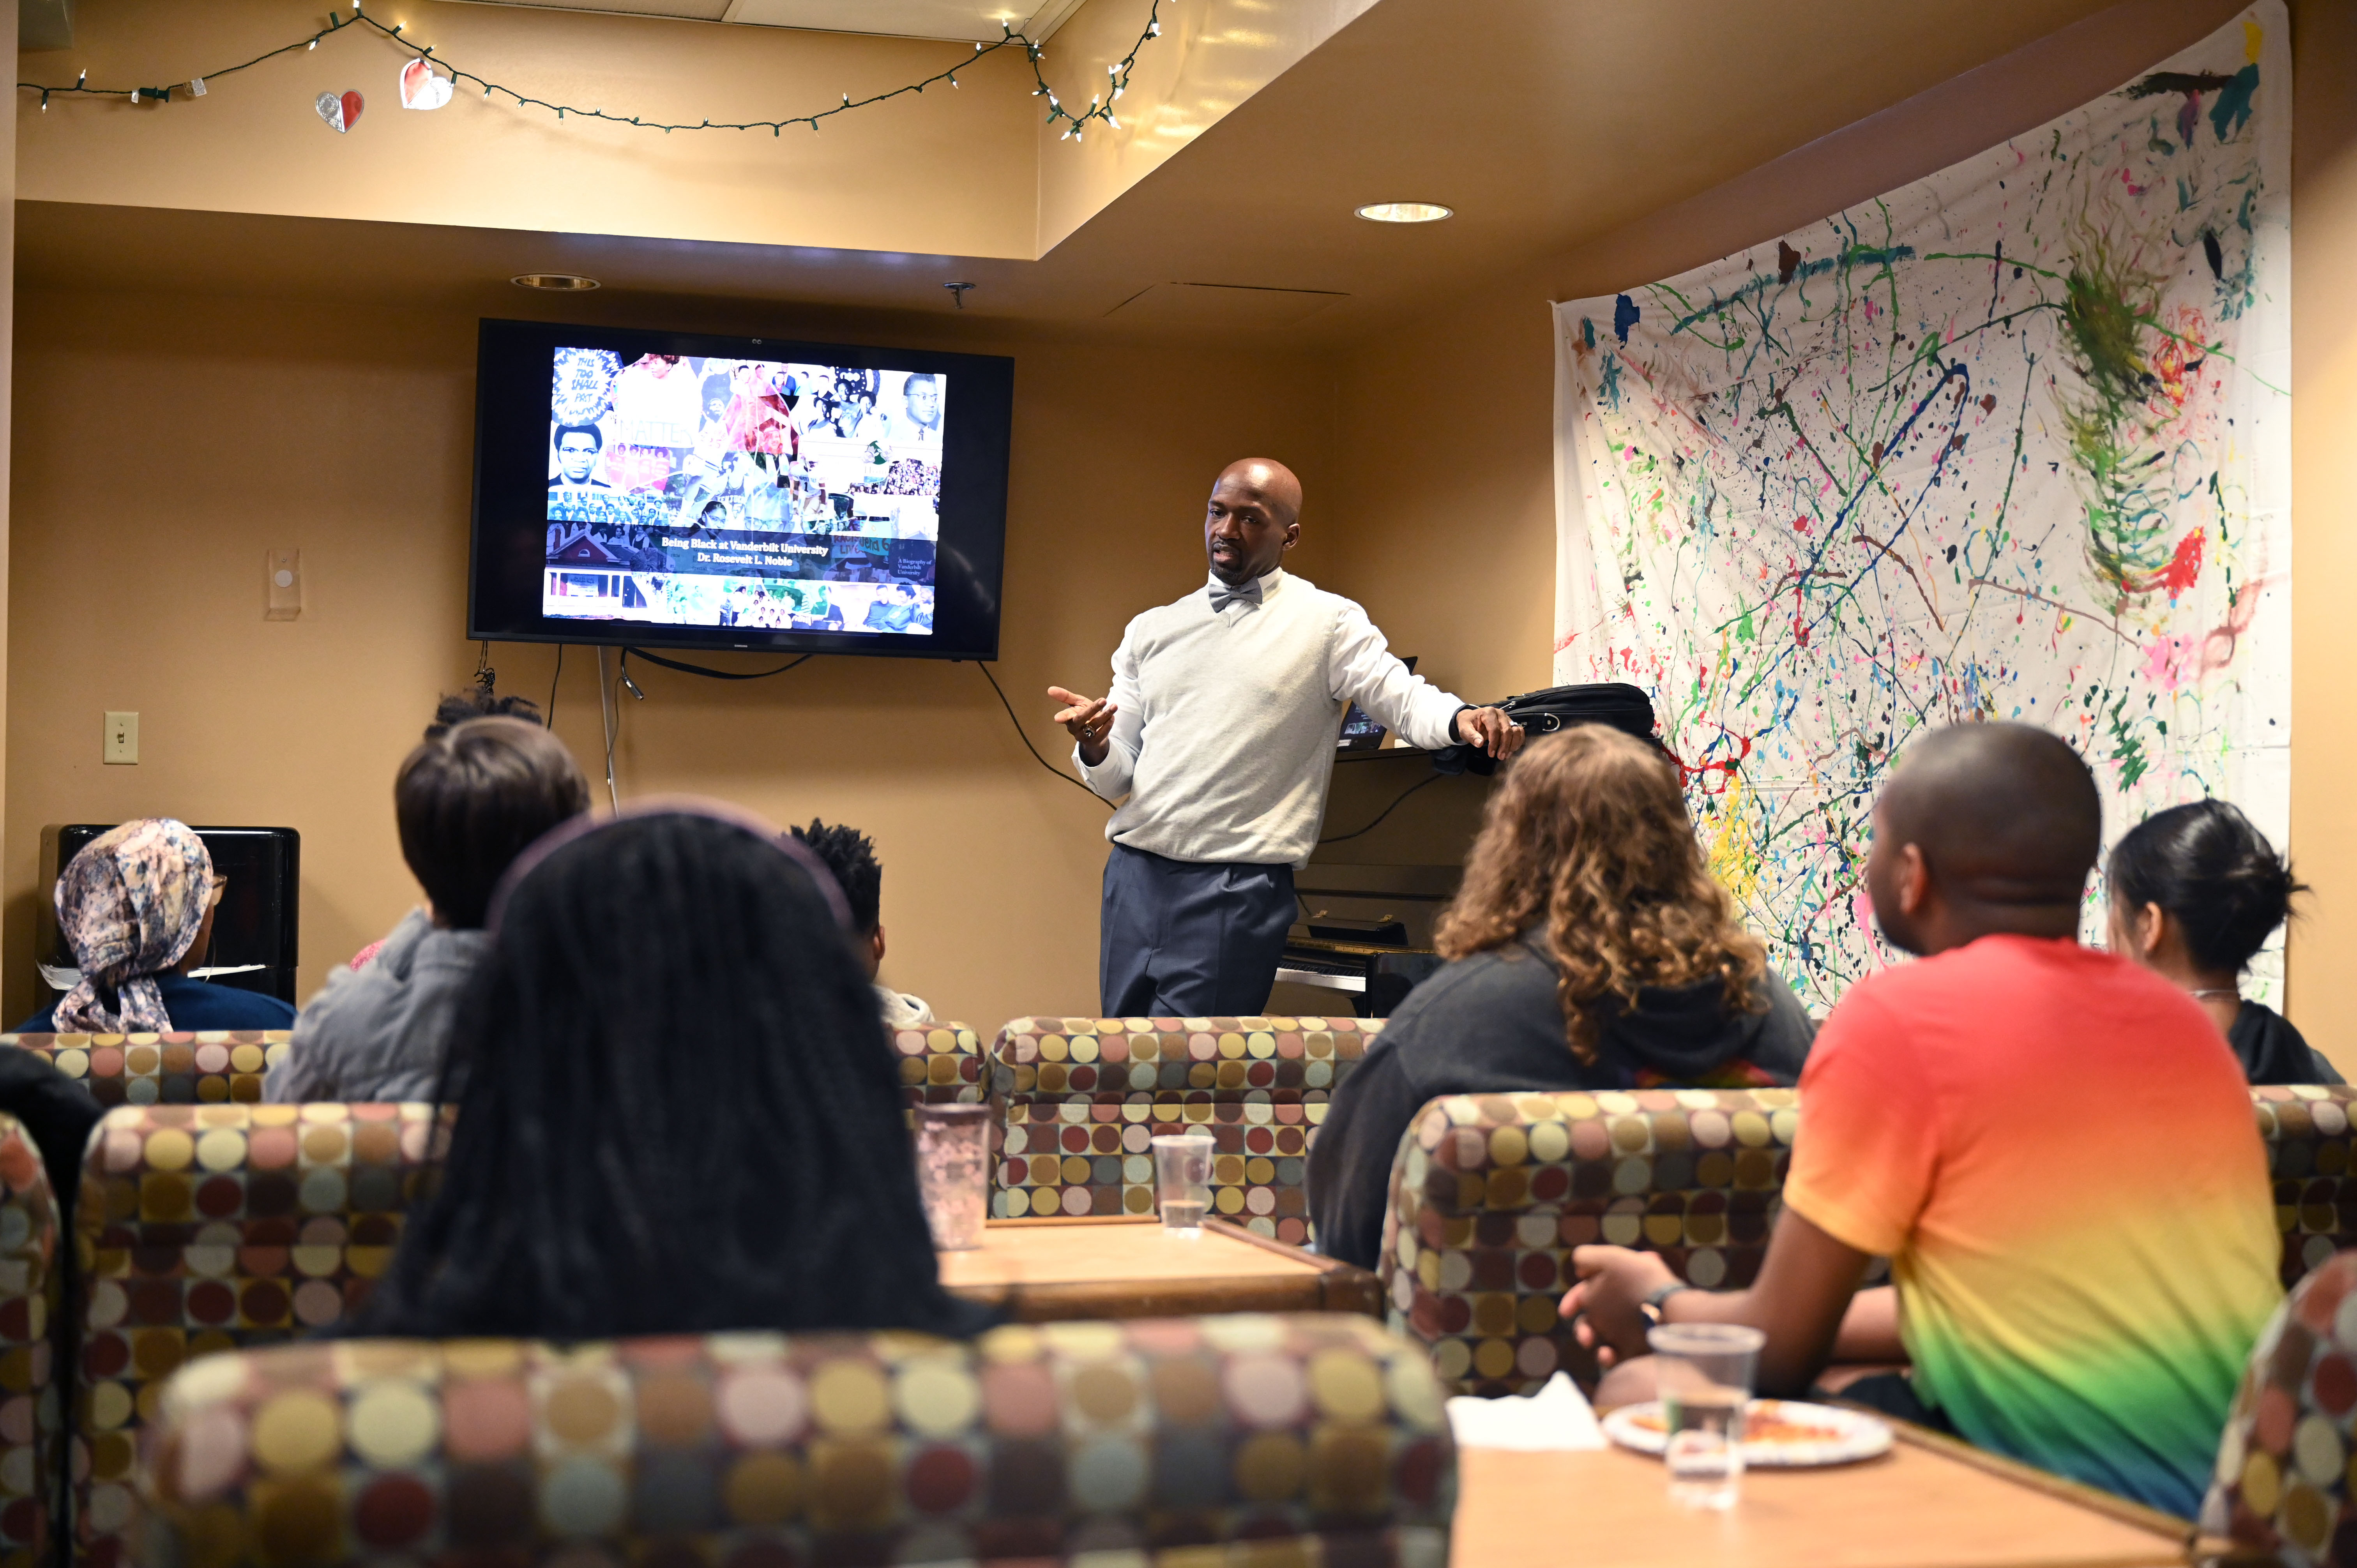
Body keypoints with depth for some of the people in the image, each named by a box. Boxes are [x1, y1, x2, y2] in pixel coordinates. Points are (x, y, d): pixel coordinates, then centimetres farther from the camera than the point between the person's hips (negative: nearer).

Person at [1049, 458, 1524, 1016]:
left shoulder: (1327, 623, 4)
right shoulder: (1152, 630, 15)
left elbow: (1406, 700, -4)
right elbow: (1118, 778, 15)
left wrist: (1460, 719, -26)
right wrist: (1095, 746, -9)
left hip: (1237, 887, -5)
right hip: (1134, 872, 5)